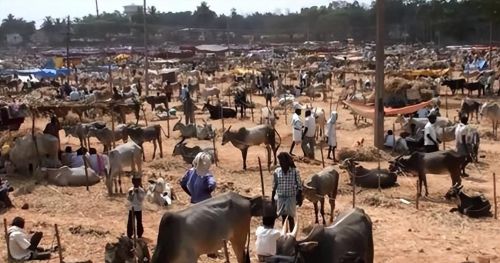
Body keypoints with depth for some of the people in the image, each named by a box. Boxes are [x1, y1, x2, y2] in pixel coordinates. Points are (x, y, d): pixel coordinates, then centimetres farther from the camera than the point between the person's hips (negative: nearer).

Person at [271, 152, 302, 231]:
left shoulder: (295, 171, -11)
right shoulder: (277, 172, -4)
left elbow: (299, 186, -5)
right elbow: (274, 186, 6)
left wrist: (300, 198, -6)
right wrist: (272, 198, 7)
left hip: (291, 197, -2)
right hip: (280, 197, 2)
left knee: (290, 217, 3)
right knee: (283, 217, 11)